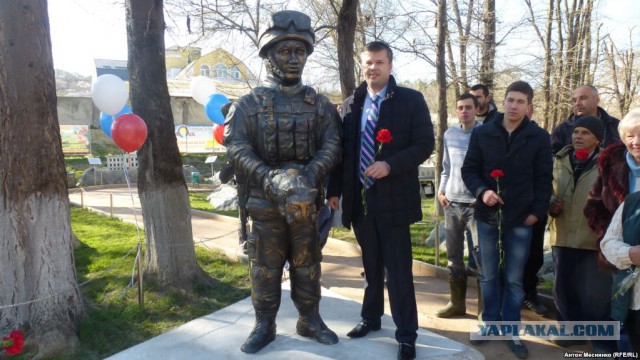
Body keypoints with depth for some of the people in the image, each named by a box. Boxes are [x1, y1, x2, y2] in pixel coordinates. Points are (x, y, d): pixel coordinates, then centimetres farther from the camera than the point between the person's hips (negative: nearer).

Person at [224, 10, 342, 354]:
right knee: (265, 265, 7)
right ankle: (264, 325, 22)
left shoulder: (319, 103, 7)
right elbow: (236, 147, -8)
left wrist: (310, 174, -21)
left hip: (305, 199, 2)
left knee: (307, 263, 11)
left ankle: (310, 320, 27)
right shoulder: (250, 103, 1)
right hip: (265, 200, -1)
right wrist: (270, 178, -23)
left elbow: (332, 144, -3)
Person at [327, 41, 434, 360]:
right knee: (370, 264, 17)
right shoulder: (351, 104, 10)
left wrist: (390, 165, -21)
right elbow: (342, 149, 12)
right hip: (359, 198, 4)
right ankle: (371, 318, 34)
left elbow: (425, 144, -7)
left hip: (393, 198, -4)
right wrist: (335, 189, 7)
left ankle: (406, 334, 14)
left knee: (398, 269, 2)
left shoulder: (411, 100, -2)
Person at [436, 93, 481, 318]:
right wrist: (441, 190, 6)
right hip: (451, 203, 5)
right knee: (454, 257, 11)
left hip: (476, 203, -5)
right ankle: (457, 302, 22)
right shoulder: (449, 134, 10)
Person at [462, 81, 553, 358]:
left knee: (514, 279, 7)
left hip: (521, 219, -1)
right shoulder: (482, 133, 2)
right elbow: (469, 170, 3)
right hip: (487, 216, 1)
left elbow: (543, 179, 2)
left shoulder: (540, 137, 0)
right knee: (489, 276, 12)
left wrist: (537, 211, -7)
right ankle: (490, 323, 27)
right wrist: (481, 191, -15)